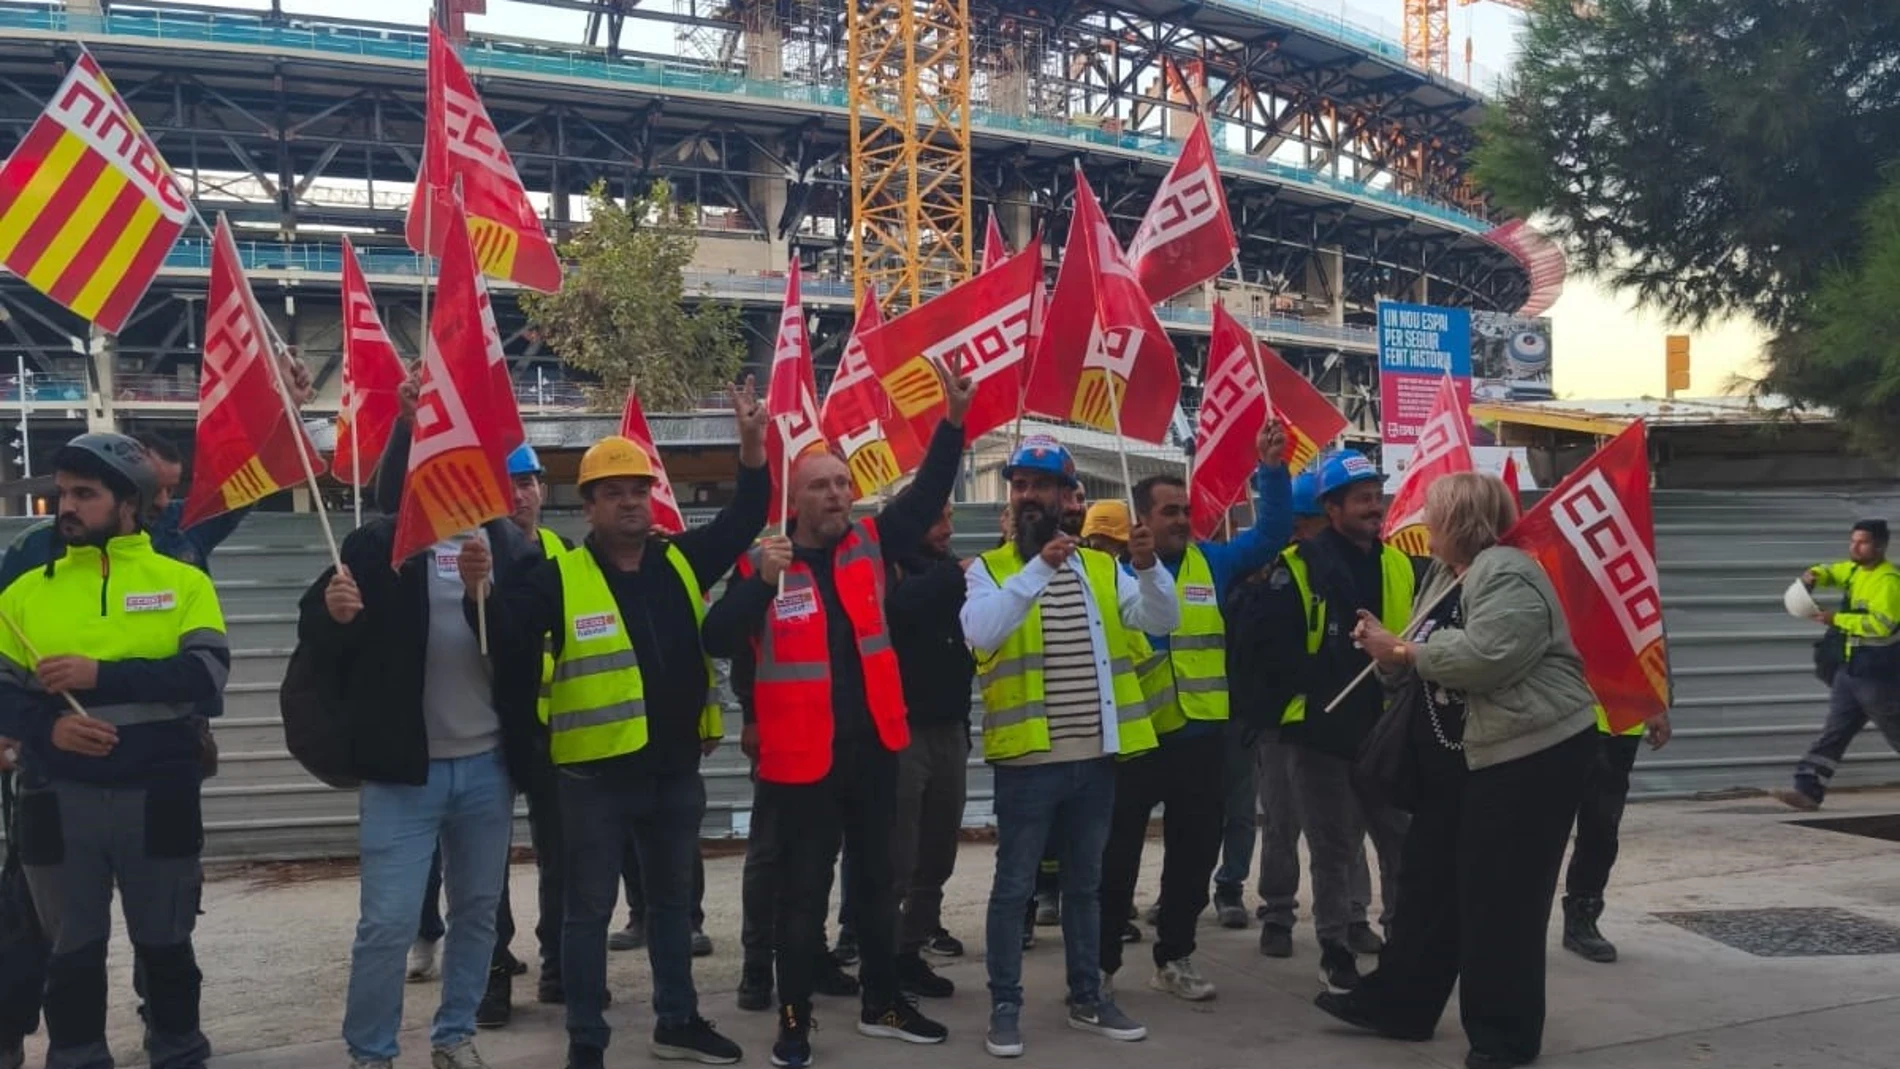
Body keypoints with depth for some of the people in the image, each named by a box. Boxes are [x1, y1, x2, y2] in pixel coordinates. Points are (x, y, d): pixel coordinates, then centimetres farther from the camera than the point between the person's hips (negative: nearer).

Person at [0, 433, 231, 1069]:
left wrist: (101, 674, -20)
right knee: (72, 951, 12)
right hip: (59, 800, 1)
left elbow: (207, 673, -13)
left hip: (158, 797, -1)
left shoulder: (182, 582, 1)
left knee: (166, 944, 12)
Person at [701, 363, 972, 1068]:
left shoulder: (870, 545, 3)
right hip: (801, 756, -4)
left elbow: (925, 497, 8)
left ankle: (882, 1003, 32)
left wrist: (953, 423, -2)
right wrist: (762, 582, -30)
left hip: (873, 745, 5)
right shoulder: (762, 563, -8)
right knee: (803, 892, 6)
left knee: (876, 880, 17)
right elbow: (718, 641, -16)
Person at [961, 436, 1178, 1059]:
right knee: (1014, 886, 3)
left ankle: (1087, 998, 28)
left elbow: (1163, 620, -2)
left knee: (1085, 884, 16)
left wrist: (1149, 567, -21)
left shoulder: (1101, 567, 9)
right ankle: (1005, 1007, 14)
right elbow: (979, 632, -22)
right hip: (1026, 757, -4)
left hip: (1095, 755, 4)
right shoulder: (989, 569, -2)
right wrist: (1037, 571, -30)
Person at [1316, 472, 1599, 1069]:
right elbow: (1435, 660, 14)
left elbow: (1484, 656, -31)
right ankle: (1398, 1003, 26)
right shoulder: (1443, 575, 12)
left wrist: (1402, 650, -20)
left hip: (1530, 754, -10)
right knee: (1429, 879, 14)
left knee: (1500, 894, -2)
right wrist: (1391, 652, -7)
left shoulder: (1506, 575, -18)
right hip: (1457, 757, 10)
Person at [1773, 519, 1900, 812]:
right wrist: (1813, 575, 6)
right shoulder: (1854, 569, 11)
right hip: (1851, 670, 9)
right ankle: (1808, 790, -1)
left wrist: (1837, 619, -23)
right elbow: (1830, 572, 30)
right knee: (1834, 732, 3)